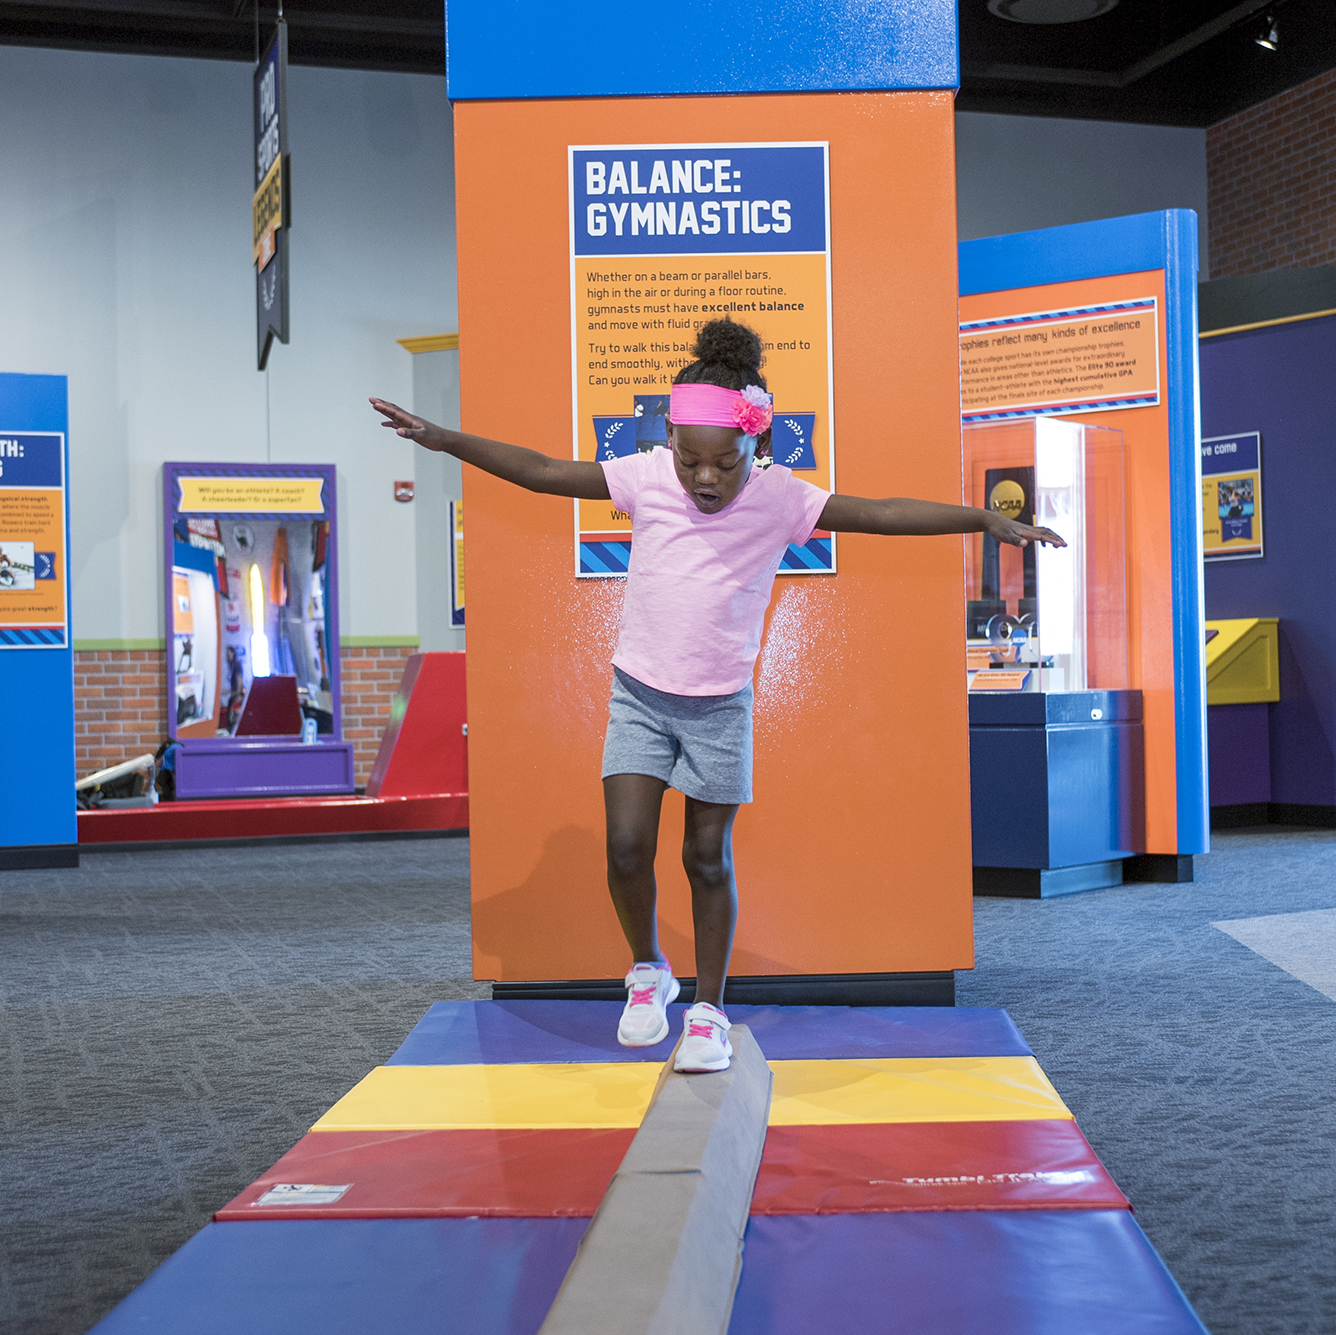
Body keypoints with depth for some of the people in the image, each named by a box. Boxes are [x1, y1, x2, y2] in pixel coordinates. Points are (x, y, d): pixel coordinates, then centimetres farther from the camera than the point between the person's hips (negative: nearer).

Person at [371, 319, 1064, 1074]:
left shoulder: (781, 498, -11)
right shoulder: (645, 478, -9)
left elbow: (881, 514, -12)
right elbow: (542, 472, -4)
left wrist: (986, 520, -17)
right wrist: (443, 439, -7)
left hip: (720, 706, -1)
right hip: (641, 695, 1)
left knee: (708, 857, 5)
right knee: (628, 848, -7)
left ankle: (710, 1010, 21)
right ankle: (649, 971, 21)